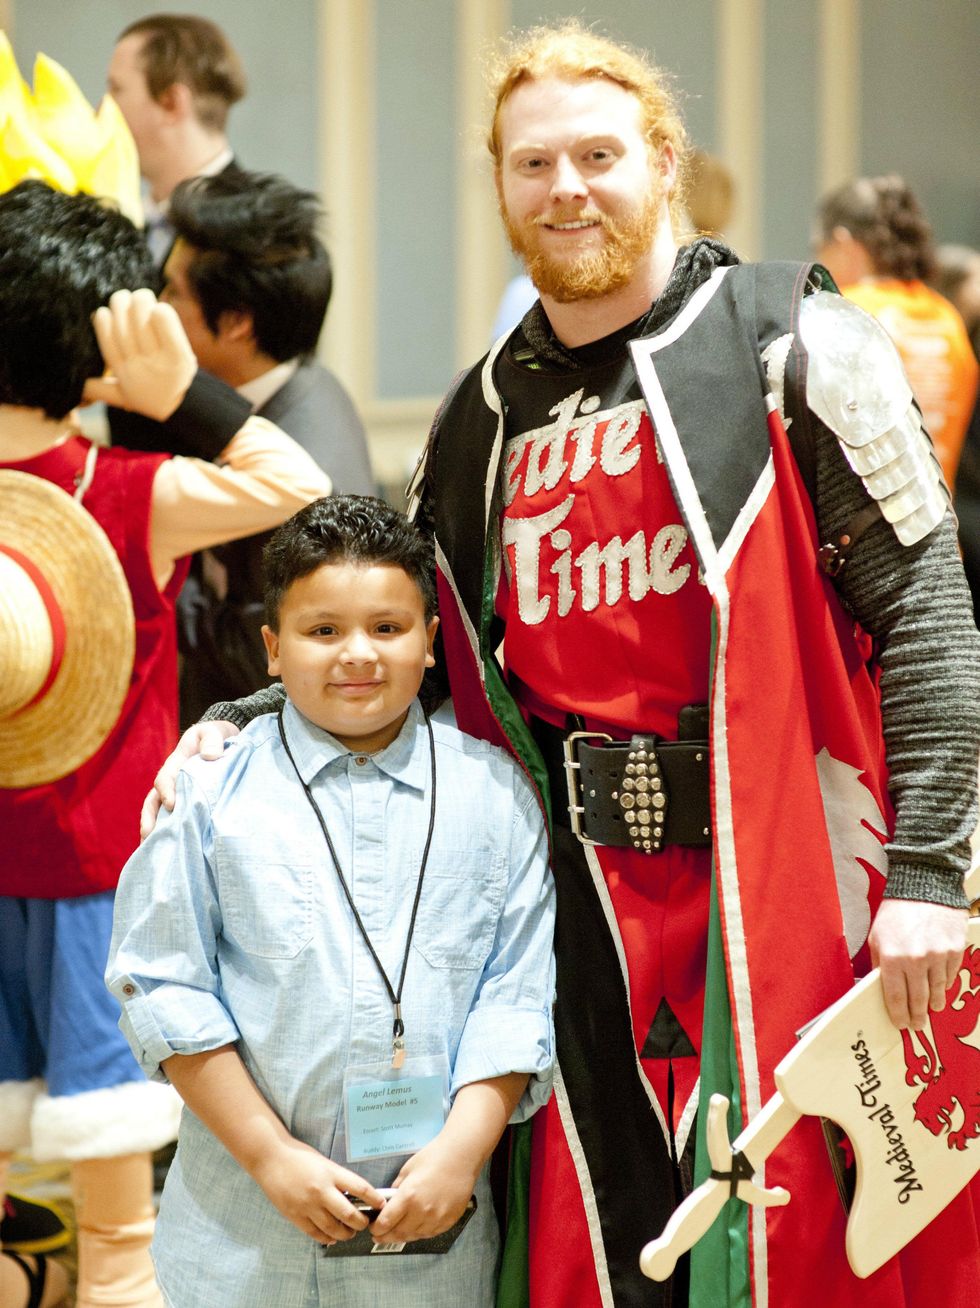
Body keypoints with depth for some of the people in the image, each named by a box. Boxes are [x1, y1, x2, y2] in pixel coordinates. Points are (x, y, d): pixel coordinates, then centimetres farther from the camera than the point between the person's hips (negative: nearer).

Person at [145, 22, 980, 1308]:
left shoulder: (795, 348, -2)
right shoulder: (484, 418, 14)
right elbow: (410, 654, 23)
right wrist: (245, 721, 9)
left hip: (776, 872, -4)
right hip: (581, 889, 4)